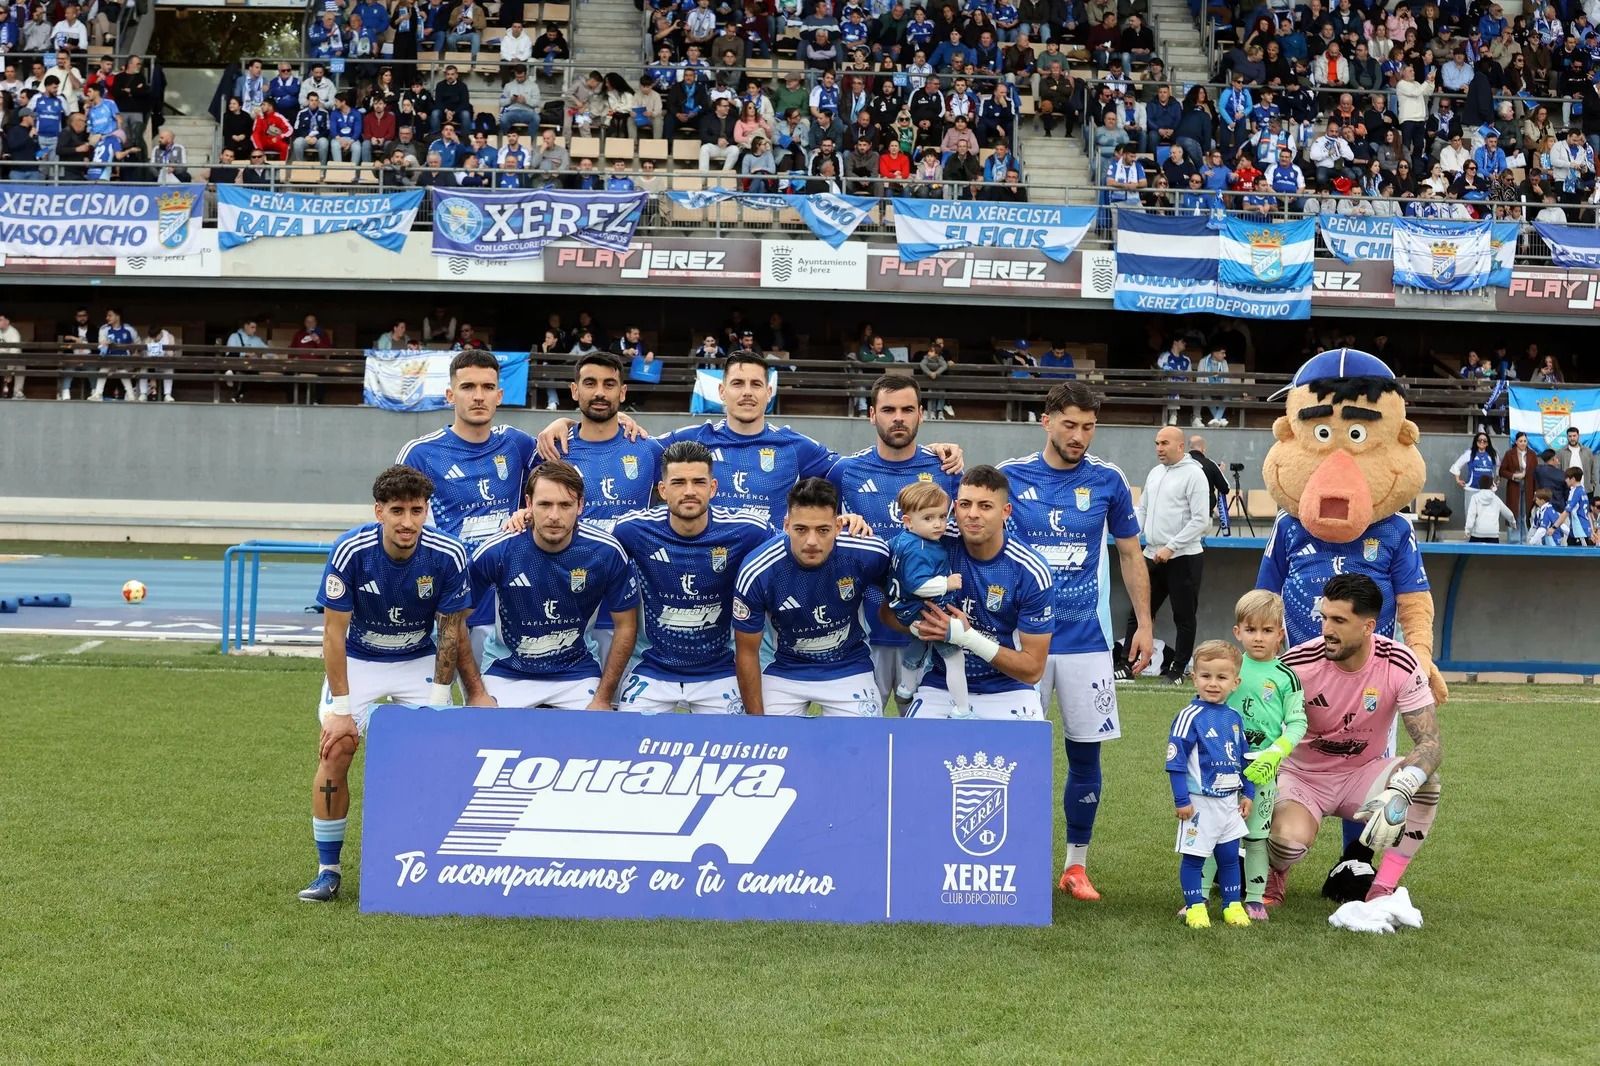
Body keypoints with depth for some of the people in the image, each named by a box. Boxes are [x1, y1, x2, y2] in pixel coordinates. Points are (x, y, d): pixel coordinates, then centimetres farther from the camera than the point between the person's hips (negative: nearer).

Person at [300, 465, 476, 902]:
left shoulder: (448, 555, -22)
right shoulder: (350, 551, -25)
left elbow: (451, 631, -10)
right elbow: (334, 632, -17)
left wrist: (439, 700, -13)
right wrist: (341, 709, -19)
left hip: (420, 662, 1)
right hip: (357, 661, -1)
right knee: (336, 749, -16)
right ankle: (327, 869, -1)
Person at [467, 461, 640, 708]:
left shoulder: (607, 552, -16)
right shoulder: (495, 552, -18)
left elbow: (625, 626, -3)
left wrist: (603, 699, -5)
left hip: (576, 672, 0)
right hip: (506, 673, 0)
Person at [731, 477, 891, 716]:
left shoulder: (868, 555, -21)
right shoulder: (756, 573, -23)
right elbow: (747, 652, -9)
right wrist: (756, 716, -8)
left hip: (849, 669, 1)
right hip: (784, 670, 0)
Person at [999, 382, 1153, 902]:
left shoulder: (1108, 481, 0)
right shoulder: (1009, 477, -2)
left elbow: (1130, 554, 9)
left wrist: (1144, 624, 6)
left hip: (1086, 639, 1)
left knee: (1086, 752, 5)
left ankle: (1077, 864, 17)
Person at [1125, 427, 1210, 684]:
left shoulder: (1193, 474, -10)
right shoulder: (1155, 473, 12)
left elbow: (1200, 520, -15)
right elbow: (1142, 510, 19)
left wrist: (1170, 547, -18)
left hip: (1183, 558, -7)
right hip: (1152, 556, 7)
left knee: (1184, 617, 4)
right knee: (1138, 613, 6)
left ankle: (1178, 669, 12)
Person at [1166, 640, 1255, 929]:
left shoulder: (1234, 718, 7)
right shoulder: (1190, 716, -13)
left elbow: (1243, 759, 18)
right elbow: (1176, 761, -14)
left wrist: (1247, 793, 16)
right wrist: (1181, 799, -15)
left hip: (1229, 801, 6)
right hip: (1200, 802, -6)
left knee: (1229, 855, 12)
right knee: (1193, 856, 3)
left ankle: (1233, 905, 22)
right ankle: (1194, 907, 12)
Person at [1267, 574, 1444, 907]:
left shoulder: (1400, 665, -19)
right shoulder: (1298, 663, -22)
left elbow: (1431, 742, -22)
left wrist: (1400, 792, -42)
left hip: (1362, 773, 2)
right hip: (1301, 776, -2)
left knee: (1425, 782, -28)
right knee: (1291, 840, -33)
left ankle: (1382, 892, -16)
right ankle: (1275, 873, 6)